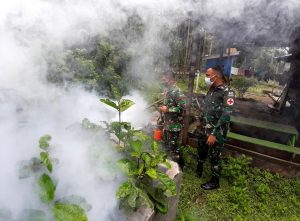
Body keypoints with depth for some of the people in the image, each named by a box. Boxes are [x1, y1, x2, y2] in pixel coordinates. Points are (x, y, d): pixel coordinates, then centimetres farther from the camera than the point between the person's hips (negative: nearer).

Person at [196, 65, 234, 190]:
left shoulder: (227, 93, -20)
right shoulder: (211, 89, 5)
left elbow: (225, 116, -24)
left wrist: (214, 134, -25)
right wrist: (200, 120, 24)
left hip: (216, 132, -8)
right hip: (204, 129, 8)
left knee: (214, 157, 7)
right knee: (201, 151, 23)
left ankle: (215, 182, 27)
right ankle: (198, 171, 47)